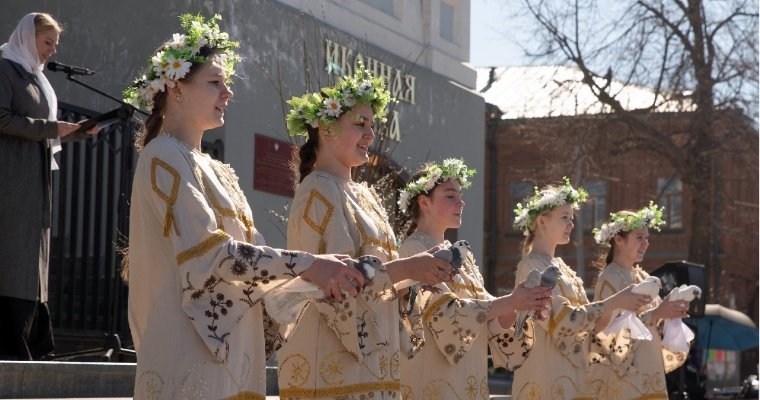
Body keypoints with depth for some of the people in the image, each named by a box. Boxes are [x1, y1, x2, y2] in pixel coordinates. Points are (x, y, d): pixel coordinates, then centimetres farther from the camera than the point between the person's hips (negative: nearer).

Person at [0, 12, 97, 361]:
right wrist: (52, 127, -17)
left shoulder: (36, 77, 20)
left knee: (33, 257, 6)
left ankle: (32, 342, 7)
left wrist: (80, 131, 6)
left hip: (37, 181, 9)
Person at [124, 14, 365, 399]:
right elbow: (210, 251, -19)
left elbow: (245, 246, 14)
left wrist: (317, 274, 2)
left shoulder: (213, 170, 20)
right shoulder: (165, 159, -8)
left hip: (227, 351, 9)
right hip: (192, 356, -9)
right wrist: (305, 265, -20)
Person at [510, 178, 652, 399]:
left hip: (571, 374, 9)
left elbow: (584, 323, 14)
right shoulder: (532, 266, -9)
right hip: (548, 377, -9)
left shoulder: (559, 266, 17)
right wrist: (614, 302, -18)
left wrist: (614, 308, -3)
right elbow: (562, 319, -17)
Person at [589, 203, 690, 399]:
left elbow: (652, 326, 16)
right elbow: (612, 330, -18)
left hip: (646, 374, 8)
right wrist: (657, 314, -22)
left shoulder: (642, 277, 14)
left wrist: (670, 312, -4)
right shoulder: (610, 279, -9)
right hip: (622, 377, -8)